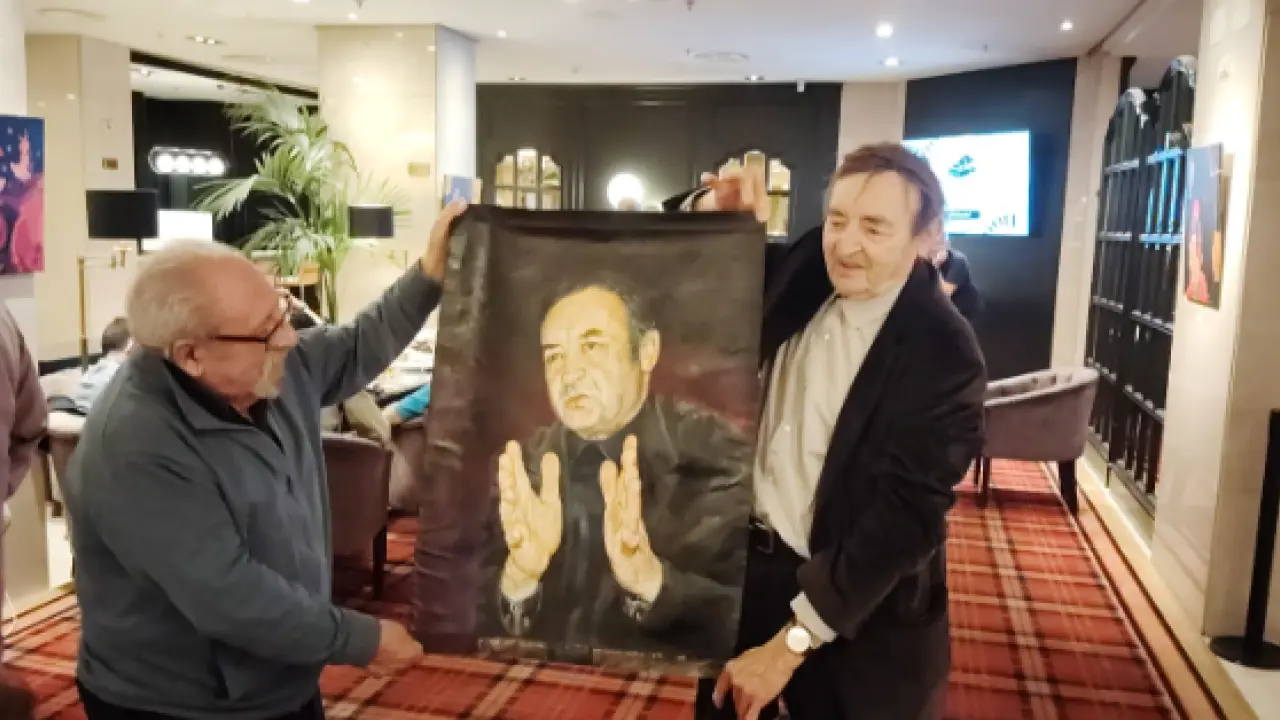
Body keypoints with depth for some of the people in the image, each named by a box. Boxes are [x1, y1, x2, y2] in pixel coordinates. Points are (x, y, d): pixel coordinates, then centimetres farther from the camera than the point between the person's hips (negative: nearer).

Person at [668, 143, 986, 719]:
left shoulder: (944, 354, -20)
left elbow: (906, 514, -21)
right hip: (742, 556, 6)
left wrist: (792, 641, -23)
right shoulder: (803, 269, -3)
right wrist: (708, 210, -17)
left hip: (853, 608, -5)